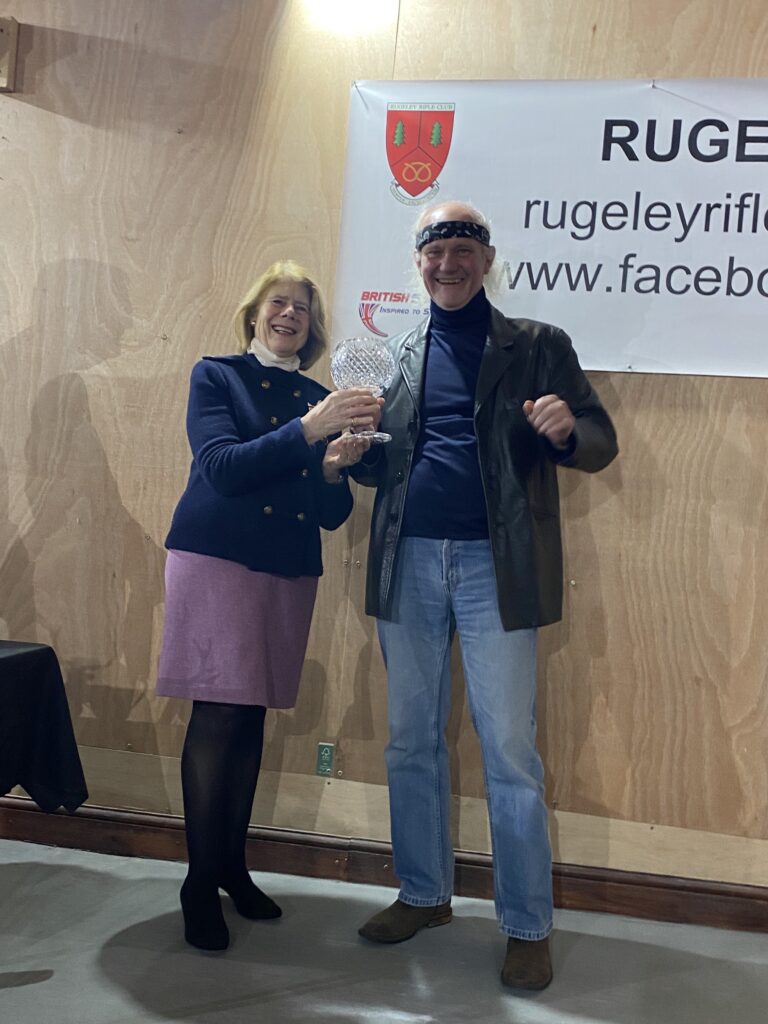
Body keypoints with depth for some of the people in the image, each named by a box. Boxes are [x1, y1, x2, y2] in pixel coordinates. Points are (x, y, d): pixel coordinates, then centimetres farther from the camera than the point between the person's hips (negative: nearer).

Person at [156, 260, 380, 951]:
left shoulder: (322, 400, 12)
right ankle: (201, 885, 3)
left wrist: (336, 469, -11)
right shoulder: (217, 376, 3)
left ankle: (233, 865, 21)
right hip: (217, 561, -4)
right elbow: (223, 467, -13)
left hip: (290, 574, 4)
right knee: (219, 717, -8)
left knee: (251, 719, 8)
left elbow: (332, 516, 10)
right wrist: (308, 432, -22)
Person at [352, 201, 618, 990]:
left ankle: (526, 927, 13)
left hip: (493, 566, -4)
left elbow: (600, 443, 0)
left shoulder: (538, 347, 3)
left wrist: (567, 430, -22)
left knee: (509, 749, 0)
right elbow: (381, 462, 13)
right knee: (412, 741, 12)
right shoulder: (397, 354, 12)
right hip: (408, 562, 4)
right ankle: (423, 894, 29)